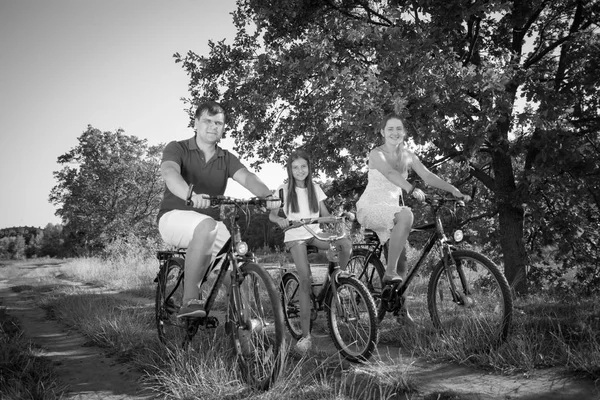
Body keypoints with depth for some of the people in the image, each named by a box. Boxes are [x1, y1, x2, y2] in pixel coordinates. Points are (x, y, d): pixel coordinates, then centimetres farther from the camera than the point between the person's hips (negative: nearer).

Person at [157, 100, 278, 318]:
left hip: (210, 222, 5)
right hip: (175, 217, -4)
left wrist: (267, 195, -34)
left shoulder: (227, 159, 9)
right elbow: (169, 172, -25)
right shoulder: (177, 149, -3)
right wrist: (191, 196, -48)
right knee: (207, 225, -38)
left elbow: (246, 177, -11)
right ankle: (189, 301, -36)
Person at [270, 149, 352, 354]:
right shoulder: (284, 190, 1)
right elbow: (272, 214, -1)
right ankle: (306, 335, -18)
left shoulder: (315, 188, 11)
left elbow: (325, 214, 11)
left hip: (315, 233, 4)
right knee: (305, 279, -22)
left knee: (346, 243, -27)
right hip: (295, 236, -3)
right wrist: (280, 219, -24)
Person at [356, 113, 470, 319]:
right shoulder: (376, 154, -11)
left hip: (391, 210, 6)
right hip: (370, 209, -6)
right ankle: (390, 271, -33)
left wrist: (454, 190, -22)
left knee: (401, 257, -4)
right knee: (405, 214, -35)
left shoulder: (408, 156, 6)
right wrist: (412, 189, -48)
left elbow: (428, 176, -6)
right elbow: (390, 173, -31)